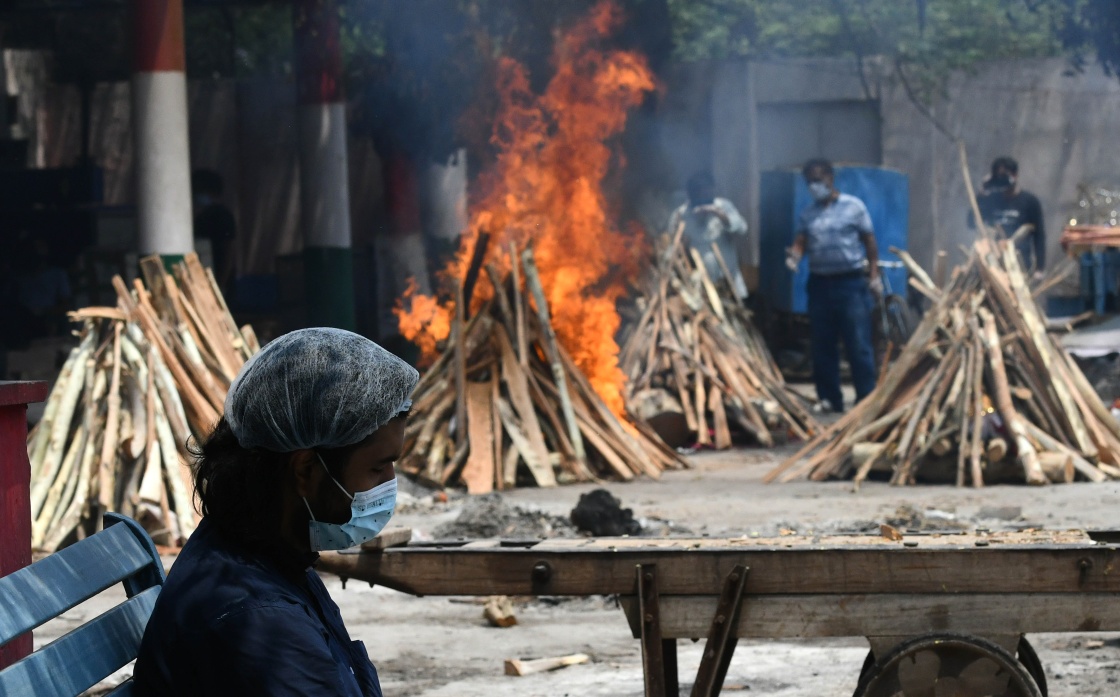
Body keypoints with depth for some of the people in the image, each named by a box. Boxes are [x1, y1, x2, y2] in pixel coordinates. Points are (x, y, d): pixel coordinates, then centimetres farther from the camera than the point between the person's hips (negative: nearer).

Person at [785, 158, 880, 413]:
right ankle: (829, 399, 13)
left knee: (859, 344, -6)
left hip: (851, 282, -4)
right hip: (820, 284, 4)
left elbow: (869, 241, 3)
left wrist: (874, 275, -3)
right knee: (822, 346, 6)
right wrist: (794, 257, -21)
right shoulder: (807, 214, 11)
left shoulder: (853, 206, 1)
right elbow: (800, 242, 1)